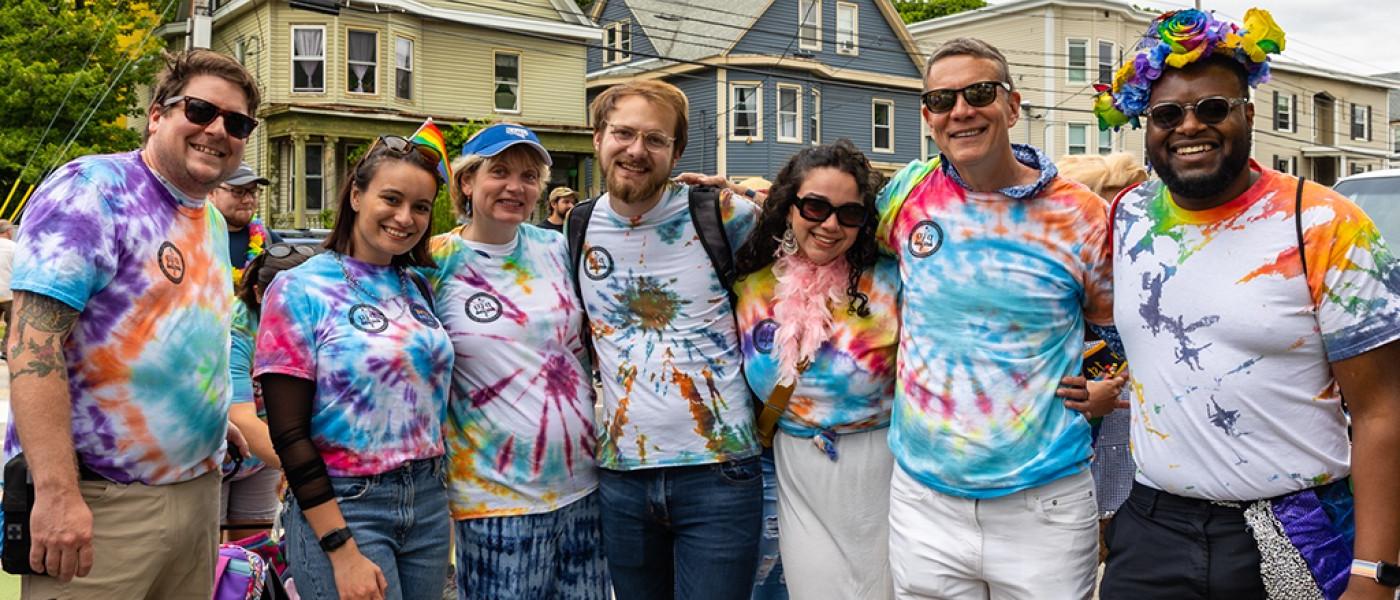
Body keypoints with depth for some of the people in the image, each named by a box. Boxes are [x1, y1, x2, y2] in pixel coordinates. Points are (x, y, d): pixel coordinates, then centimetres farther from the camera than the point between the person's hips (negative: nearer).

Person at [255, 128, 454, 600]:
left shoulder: (418, 287, 8)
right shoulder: (300, 290, -8)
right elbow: (289, 434, -12)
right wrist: (342, 551, -16)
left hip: (428, 501, 6)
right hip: (342, 505, -5)